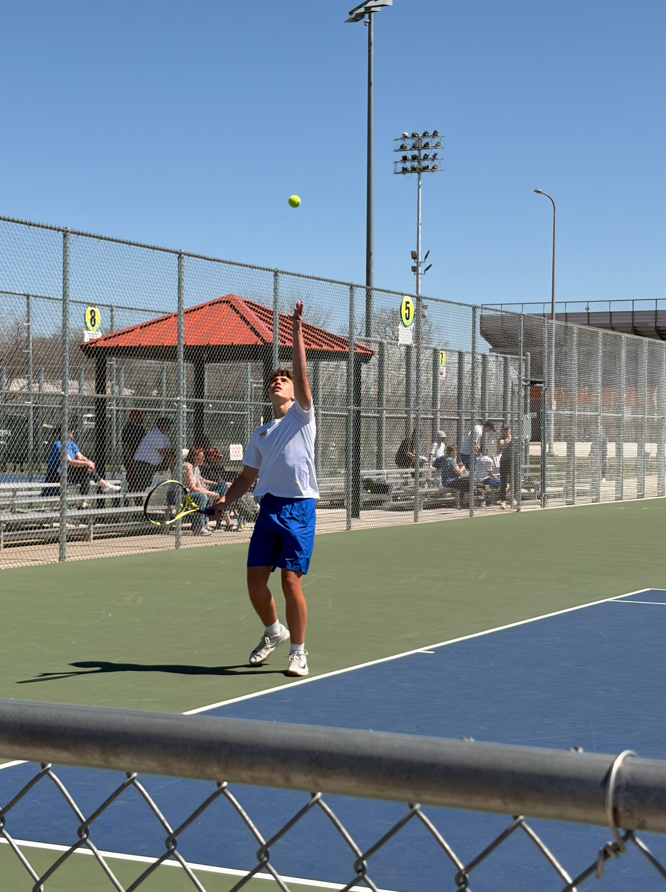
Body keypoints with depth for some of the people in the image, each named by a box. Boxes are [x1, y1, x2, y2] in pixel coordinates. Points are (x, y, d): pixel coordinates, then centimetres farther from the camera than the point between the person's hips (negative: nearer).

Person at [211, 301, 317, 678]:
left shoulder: (302, 415, 6)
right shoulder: (260, 434, 20)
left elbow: (301, 374, -8)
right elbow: (247, 477, 20)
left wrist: (297, 332, -14)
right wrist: (226, 501, 5)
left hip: (298, 508, -5)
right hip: (268, 507, 5)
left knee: (291, 580, -8)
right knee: (255, 579, 2)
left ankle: (298, 651, 6)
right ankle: (274, 632, 28)